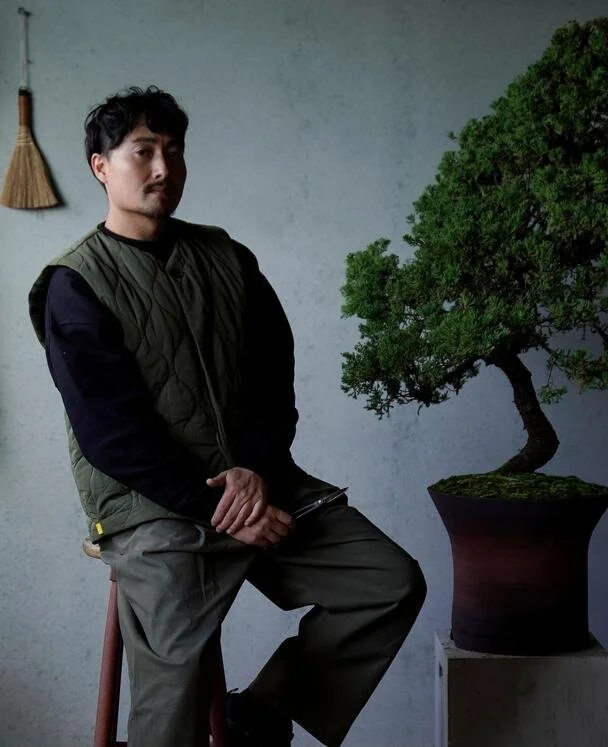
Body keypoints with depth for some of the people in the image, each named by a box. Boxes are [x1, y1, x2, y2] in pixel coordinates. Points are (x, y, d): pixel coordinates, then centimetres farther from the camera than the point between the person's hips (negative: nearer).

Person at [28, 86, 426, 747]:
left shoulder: (225, 259, 13)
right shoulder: (75, 286, -4)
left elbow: (275, 375, 7)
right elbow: (113, 434, -12)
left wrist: (257, 468, -11)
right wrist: (218, 510, -17)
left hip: (257, 483, 6)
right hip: (152, 505, -5)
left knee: (395, 583, -5)